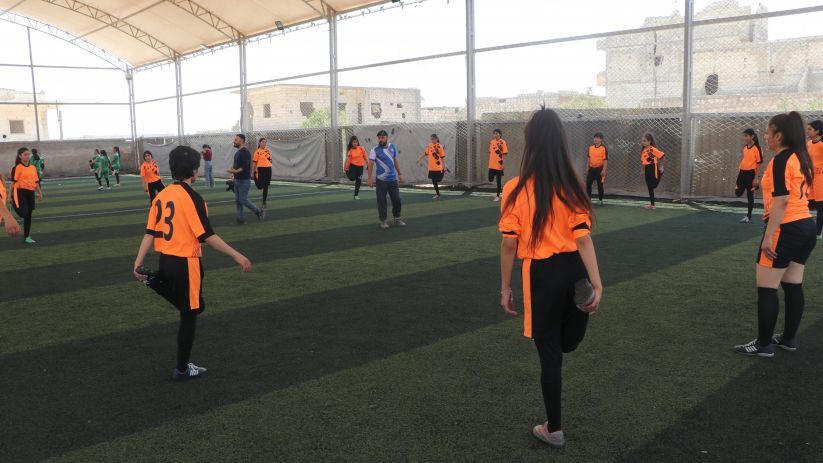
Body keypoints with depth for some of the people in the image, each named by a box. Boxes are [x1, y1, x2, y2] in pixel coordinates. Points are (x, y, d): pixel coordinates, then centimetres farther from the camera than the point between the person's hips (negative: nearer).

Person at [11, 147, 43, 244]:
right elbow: (13, 182, -8)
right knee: (23, 213, -21)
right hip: (21, 192, -6)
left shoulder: (33, 167, 11)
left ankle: (27, 237, 18)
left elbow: (36, 181, 16)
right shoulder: (17, 168, -7)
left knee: (28, 215, 10)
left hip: (30, 193, 6)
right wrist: (11, 196, -9)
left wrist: (39, 192, 9)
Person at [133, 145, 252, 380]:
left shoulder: (161, 196, 5)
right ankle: (182, 369, 18)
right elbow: (207, 235, -20)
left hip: (165, 261, 7)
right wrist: (237, 256, -16)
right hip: (185, 264, -7)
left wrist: (138, 263, 7)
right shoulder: (191, 197, -17)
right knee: (189, 316, 8)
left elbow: (150, 233, 5)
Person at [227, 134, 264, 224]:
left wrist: (235, 171, -32)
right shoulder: (238, 152, 14)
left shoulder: (245, 152, -16)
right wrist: (232, 169, 4)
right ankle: (241, 219, 13)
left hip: (244, 180, -9)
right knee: (237, 201, 8)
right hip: (237, 180, 9)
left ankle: (259, 212, 10)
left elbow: (245, 167, -24)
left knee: (243, 200, -7)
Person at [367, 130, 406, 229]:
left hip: (393, 179, 4)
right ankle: (383, 221, 12)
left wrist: (400, 173, 16)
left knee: (397, 200, 7)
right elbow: (371, 163, -16)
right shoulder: (375, 150, -9)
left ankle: (397, 219, 20)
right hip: (381, 180, -4)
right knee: (382, 201, 0)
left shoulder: (392, 146, 6)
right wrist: (370, 178, -25)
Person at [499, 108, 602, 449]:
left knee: (550, 353, 14)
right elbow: (583, 237, -11)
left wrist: (505, 288, 1)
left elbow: (509, 244, -9)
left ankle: (554, 429, 27)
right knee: (568, 342, 25)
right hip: (575, 270, 1)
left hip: (542, 274, 0)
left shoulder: (515, 188, -11)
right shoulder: (571, 184, -6)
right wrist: (596, 283, -11)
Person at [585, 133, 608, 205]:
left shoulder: (603, 148, -11)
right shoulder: (591, 147, 8)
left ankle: (600, 200, 15)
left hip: (599, 169, -5)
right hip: (591, 168, 6)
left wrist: (603, 170, -18)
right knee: (588, 184, 7)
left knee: (600, 185, 3)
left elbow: (605, 160, -12)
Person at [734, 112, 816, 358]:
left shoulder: (781, 160, -16)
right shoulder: (801, 158, 11)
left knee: (766, 289, -2)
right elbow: (795, 195, 16)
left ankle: (764, 344, 3)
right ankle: (789, 338, 23)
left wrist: (769, 236, -21)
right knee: (793, 286, 15)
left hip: (786, 229, -9)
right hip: (806, 226, 9)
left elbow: (781, 201, -22)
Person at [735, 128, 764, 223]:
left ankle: (748, 216, 11)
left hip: (751, 173, -7)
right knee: (738, 193, 0)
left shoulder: (756, 148, -11)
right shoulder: (745, 148, 10)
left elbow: (759, 163, -12)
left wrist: (756, 178, -15)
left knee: (750, 195, 2)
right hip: (742, 172, 7)